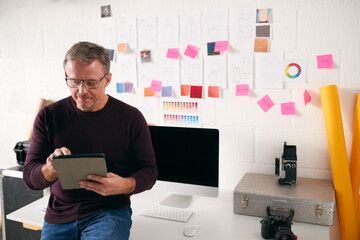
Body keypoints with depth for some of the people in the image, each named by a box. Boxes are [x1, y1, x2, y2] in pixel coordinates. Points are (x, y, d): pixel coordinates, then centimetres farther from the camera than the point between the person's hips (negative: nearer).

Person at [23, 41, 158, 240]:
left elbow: (149, 170, -1)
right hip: (59, 217, 3)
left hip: (110, 211, -2)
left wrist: (124, 185, -22)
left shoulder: (131, 117, -4)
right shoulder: (48, 116, 1)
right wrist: (51, 170, -24)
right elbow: (29, 177, 0)